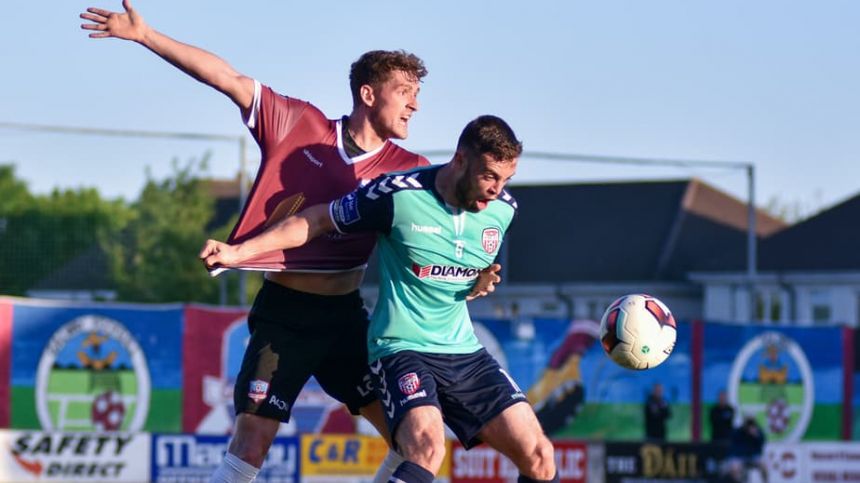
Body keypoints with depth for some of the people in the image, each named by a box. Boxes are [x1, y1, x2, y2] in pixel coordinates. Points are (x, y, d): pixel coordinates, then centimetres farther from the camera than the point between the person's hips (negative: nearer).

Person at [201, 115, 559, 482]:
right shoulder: (399, 195, -16)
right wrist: (239, 251, 0)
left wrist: (484, 278, 9)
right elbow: (317, 221, -1)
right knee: (427, 449, -33)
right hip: (402, 348, -6)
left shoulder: (504, 208, 0)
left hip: (465, 352, 6)